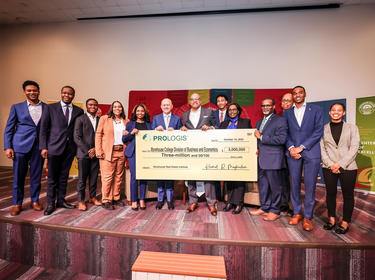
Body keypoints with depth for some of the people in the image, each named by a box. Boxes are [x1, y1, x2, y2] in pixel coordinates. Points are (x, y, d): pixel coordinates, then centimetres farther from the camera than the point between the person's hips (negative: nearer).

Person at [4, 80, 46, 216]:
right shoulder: (17, 107, 7)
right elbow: (9, 129, 6)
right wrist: (8, 147, -3)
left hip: (39, 146, 0)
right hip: (20, 146, 0)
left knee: (36, 175, 7)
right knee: (18, 176, 5)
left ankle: (35, 201, 22)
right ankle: (17, 204, 20)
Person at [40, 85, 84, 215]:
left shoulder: (78, 111, 8)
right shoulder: (50, 107, 2)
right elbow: (43, 128, 0)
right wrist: (44, 147, -5)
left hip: (70, 148, 2)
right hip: (54, 147, -2)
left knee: (64, 176, 13)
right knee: (52, 177, 5)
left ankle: (61, 200, 26)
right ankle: (50, 204, 19)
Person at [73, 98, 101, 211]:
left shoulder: (100, 120, 10)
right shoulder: (80, 119, 1)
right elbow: (77, 137, -5)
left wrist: (95, 149, -6)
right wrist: (88, 151, -10)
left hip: (96, 153, 3)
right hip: (83, 153, -3)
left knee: (94, 177, 10)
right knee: (82, 178, 3)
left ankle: (93, 197, 23)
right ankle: (81, 201, 14)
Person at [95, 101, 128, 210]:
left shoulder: (126, 121, 13)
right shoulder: (104, 118, 4)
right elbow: (98, 135, 0)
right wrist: (99, 151, -8)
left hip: (121, 152, 4)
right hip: (108, 152, -3)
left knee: (119, 176, 8)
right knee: (107, 176, -2)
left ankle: (116, 198, 21)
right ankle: (106, 200, 10)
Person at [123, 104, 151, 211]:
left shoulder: (149, 124, 14)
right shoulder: (130, 124, 11)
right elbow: (124, 139, 7)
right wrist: (131, 133, -8)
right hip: (133, 152, -1)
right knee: (134, 176, -4)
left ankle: (142, 200, 14)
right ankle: (134, 201, 10)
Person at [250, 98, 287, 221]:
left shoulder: (280, 120, -6)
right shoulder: (259, 122, 18)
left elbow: (282, 139, -19)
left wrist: (262, 137, -16)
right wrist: (256, 148, 8)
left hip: (273, 159, -7)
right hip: (260, 159, 7)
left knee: (275, 185, 4)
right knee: (262, 184, 15)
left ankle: (275, 211, 20)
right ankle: (264, 207, 30)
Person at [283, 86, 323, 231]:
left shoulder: (316, 110, 6)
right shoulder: (287, 113, 14)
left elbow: (318, 131, -2)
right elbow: (285, 133, 10)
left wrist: (301, 147, -11)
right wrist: (290, 148, -7)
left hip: (311, 152, -2)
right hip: (293, 152, 2)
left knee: (310, 186, 0)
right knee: (295, 184, 6)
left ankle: (308, 217, 13)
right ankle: (297, 213, 20)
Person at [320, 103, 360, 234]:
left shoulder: (352, 128, 6)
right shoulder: (323, 129, 6)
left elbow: (354, 148, -2)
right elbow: (321, 149, 3)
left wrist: (340, 164, -12)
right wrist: (330, 164, -9)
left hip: (348, 168, 0)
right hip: (329, 168, 1)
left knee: (348, 195, 6)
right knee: (330, 193, 9)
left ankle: (345, 223, 20)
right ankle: (332, 219, 23)